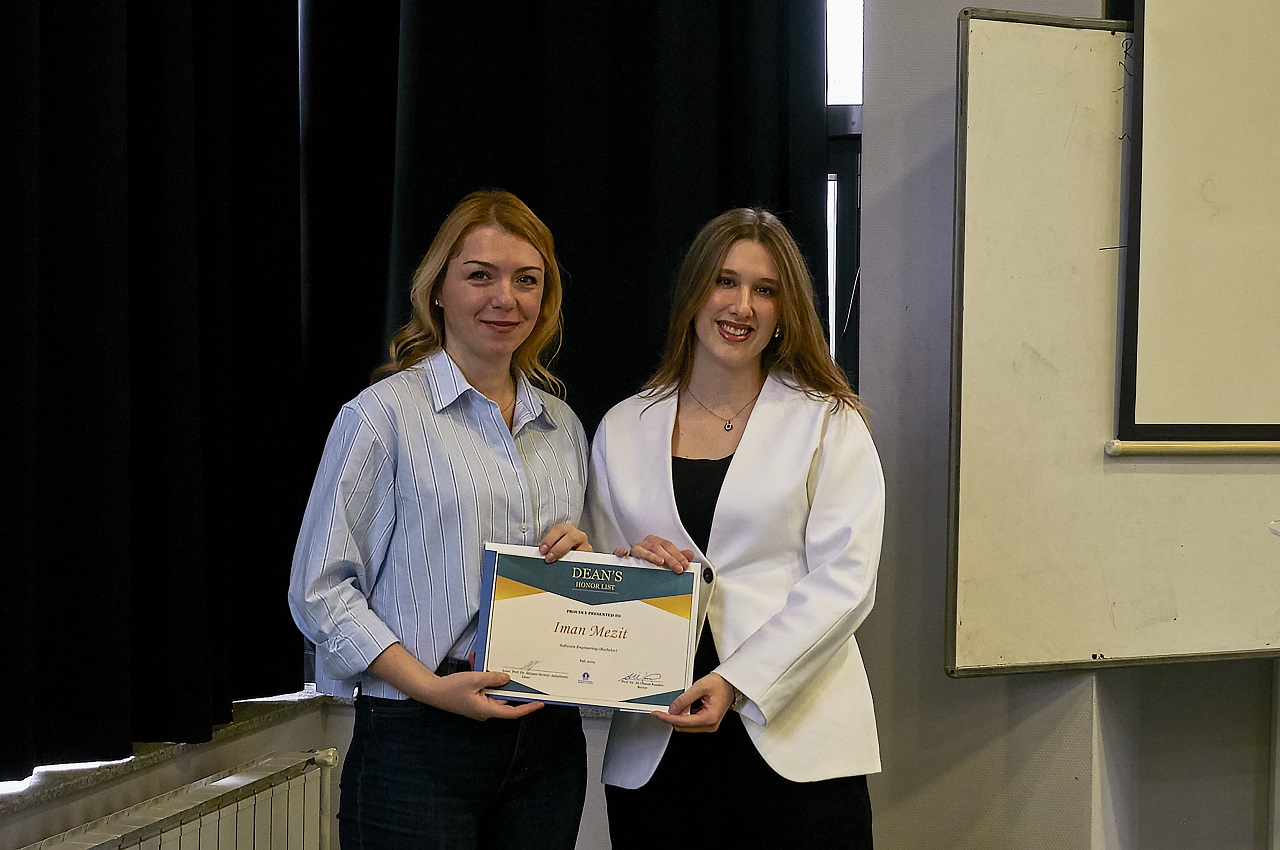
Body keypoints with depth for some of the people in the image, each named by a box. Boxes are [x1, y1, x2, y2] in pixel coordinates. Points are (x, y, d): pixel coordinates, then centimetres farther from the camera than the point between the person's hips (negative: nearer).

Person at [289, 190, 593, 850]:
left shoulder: (563, 426, 12)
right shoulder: (383, 415, -5)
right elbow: (320, 590, -8)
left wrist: (581, 559, -2)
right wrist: (432, 687, -18)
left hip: (549, 740, 5)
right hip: (419, 744, -5)